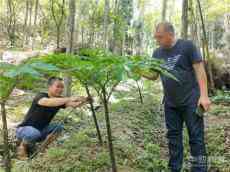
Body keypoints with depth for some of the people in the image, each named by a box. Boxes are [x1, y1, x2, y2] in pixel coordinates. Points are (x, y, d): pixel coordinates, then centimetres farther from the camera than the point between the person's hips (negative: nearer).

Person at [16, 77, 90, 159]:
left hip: (41, 130, 6)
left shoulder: (60, 100, -4)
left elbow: (73, 104, -22)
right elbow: (48, 102, -46)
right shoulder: (40, 96, -22)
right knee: (35, 133, -37)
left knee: (59, 127, -15)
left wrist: (83, 100, -43)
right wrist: (69, 99, -54)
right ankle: (22, 147, -4)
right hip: (24, 129, -6)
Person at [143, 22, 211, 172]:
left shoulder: (187, 46, -8)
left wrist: (204, 95, -16)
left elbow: (199, 70, -10)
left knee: (196, 137, -1)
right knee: (173, 137, 14)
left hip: (191, 101, -5)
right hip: (170, 103, 6)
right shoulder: (157, 53, 8)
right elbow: (153, 76, 11)